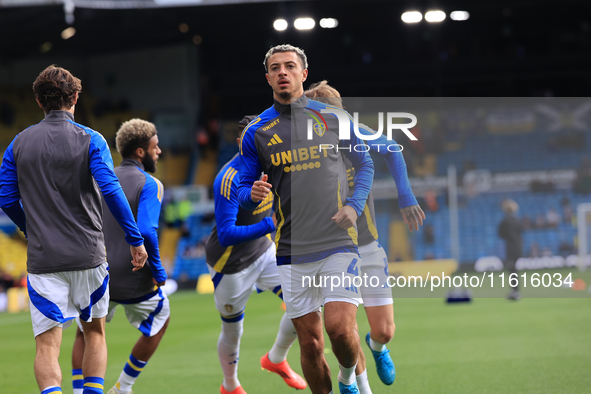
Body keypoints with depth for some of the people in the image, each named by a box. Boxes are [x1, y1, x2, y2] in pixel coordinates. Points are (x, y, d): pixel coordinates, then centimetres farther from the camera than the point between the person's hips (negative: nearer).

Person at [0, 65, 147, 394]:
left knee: (47, 345, -3)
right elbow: (110, 191, -14)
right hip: (88, 255, -1)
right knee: (95, 331, 19)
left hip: (42, 257, 1)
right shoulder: (90, 140, -3)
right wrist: (136, 240, -9)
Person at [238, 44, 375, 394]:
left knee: (340, 327, -15)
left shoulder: (332, 116, 6)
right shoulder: (256, 132, 7)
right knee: (310, 342, 0)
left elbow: (365, 163, 15)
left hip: (338, 242, -1)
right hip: (292, 251, 1)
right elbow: (243, 190, 10)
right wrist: (254, 194, -14)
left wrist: (354, 206, -1)